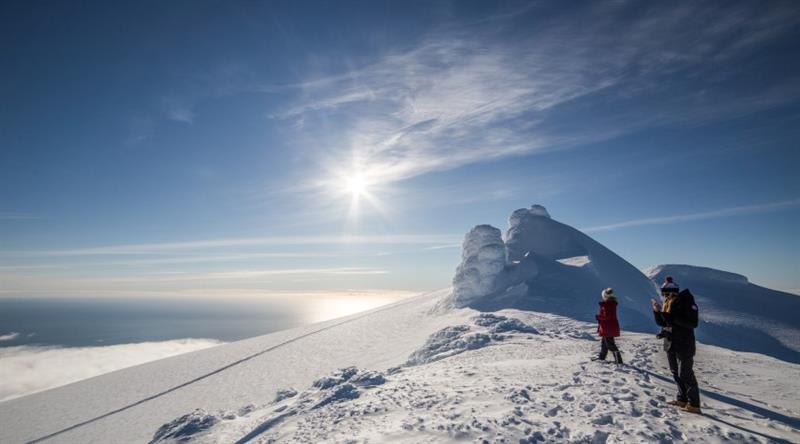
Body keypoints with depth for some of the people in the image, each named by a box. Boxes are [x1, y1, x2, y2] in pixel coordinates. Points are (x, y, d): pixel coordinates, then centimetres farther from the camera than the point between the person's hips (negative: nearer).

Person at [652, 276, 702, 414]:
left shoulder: (686, 302, -15)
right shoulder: (667, 303, 7)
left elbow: (693, 323, -22)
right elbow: (661, 322, 10)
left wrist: (673, 318, -28)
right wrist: (657, 311, -7)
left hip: (684, 345, -8)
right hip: (670, 343, 8)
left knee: (685, 374, -5)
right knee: (676, 373, 15)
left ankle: (694, 404, 3)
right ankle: (682, 399, 26)